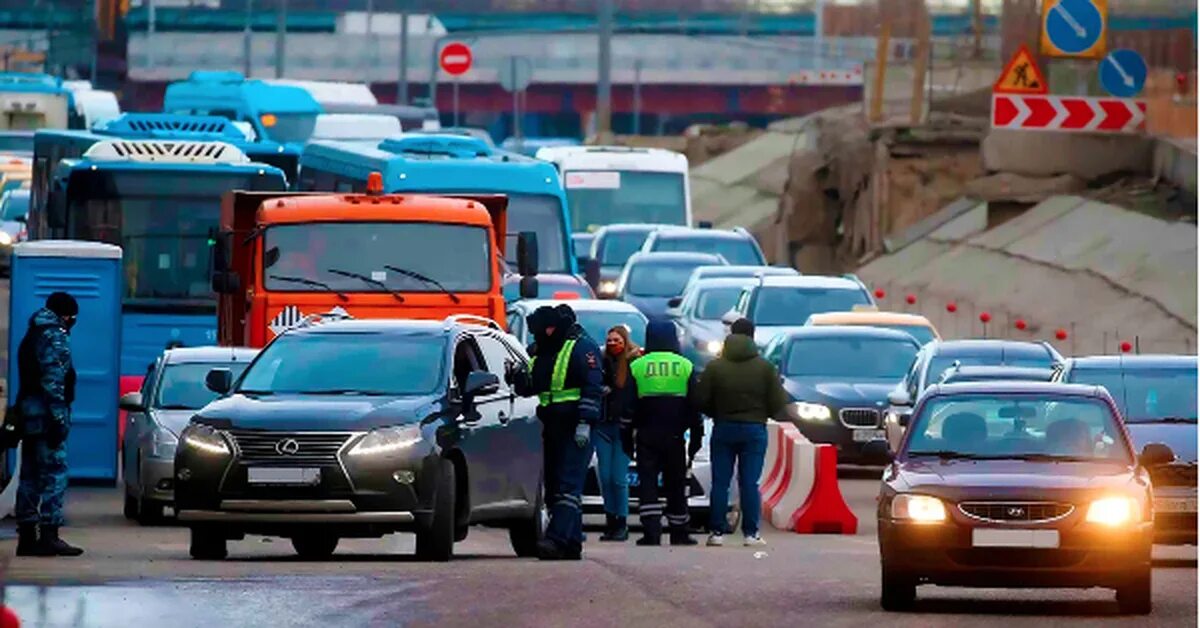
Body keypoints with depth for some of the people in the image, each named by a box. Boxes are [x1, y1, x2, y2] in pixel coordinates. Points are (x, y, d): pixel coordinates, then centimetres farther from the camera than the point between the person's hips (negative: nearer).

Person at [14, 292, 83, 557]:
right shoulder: (54, 338, -10)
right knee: (55, 473, -10)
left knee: (31, 476, 10)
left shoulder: (32, 336, 20)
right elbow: (53, 382, -18)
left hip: (28, 412, 10)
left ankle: (27, 537, 11)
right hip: (46, 414, -10)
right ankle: (49, 536, -15)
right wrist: (58, 418, -20)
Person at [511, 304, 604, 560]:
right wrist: (519, 377, 0)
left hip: (575, 430, -9)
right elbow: (529, 388, 23)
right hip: (552, 428, 9)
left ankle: (558, 538, -25)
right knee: (554, 484, 7)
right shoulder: (538, 352, 17)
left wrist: (585, 423, -19)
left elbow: (592, 386, -13)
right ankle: (572, 542, 12)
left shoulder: (582, 347, -7)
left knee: (568, 485, -15)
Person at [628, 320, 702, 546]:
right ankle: (679, 533, 14)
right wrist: (696, 435, 9)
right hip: (674, 436, 1)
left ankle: (651, 531, -16)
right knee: (676, 485, 9)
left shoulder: (637, 366, 0)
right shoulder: (685, 366, 3)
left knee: (647, 485, -2)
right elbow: (694, 405, 4)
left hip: (646, 436, -1)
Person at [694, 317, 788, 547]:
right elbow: (778, 404, -4)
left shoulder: (715, 367, -2)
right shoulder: (765, 368, -3)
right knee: (750, 483, 1)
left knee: (720, 483, 4)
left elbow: (701, 401, -4)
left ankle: (717, 532, 1)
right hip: (754, 430, 0)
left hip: (723, 429, 0)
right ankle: (751, 533, -1)